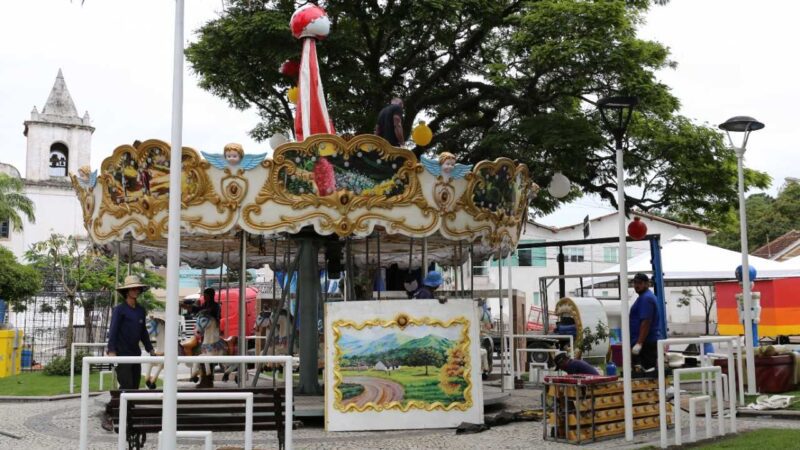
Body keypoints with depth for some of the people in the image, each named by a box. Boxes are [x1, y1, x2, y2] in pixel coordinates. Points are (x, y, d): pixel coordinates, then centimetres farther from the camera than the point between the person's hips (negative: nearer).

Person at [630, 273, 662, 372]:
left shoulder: (646, 298, -15)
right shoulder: (646, 297, 18)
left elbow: (646, 322, -22)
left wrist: (639, 343, -25)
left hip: (646, 342, -11)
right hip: (651, 341, 11)